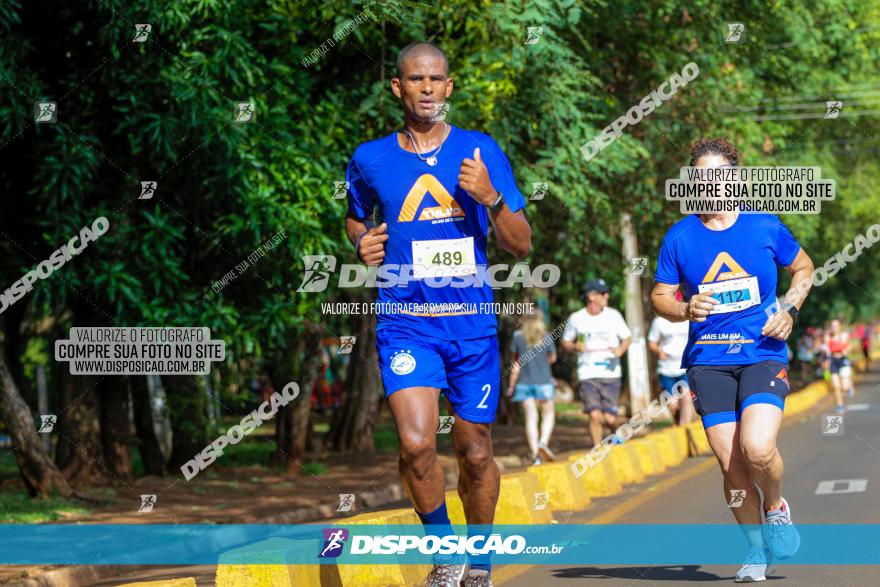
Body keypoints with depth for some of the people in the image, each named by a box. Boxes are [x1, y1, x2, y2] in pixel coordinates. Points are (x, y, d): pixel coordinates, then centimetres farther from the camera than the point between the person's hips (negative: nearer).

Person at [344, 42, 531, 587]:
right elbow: (356, 219, 23)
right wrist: (363, 244, 0)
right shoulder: (371, 159, 3)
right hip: (406, 323, -1)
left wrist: (490, 197, -14)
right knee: (416, 443, -19)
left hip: (472, 323, 1)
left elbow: (521, 245, 4)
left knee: (476, 451, 7)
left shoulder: (482, 152, 3)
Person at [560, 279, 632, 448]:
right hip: (587, 375, -1)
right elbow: (566, 342, 14)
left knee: (610, 418, -3)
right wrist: (575, 347, -8)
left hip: (610, 374, 1)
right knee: (595, 415, -12)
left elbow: (627, 337, 15)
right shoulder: (576, 319, 3)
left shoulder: (613, 315, 5)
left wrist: (620, 350, -6)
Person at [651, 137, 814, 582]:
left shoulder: (765, 226, 2)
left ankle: (776, 507, 12)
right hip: (708, 361, 1)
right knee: (731, 464, -3)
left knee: (757, 449, -22)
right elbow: (660, 295, 11)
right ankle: (757, 550, 19)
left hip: (763, 356, -1)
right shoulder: (679, 237, 3)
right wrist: (685, 309, -10)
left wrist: (788, 310, 2)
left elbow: (803, 268, 18)